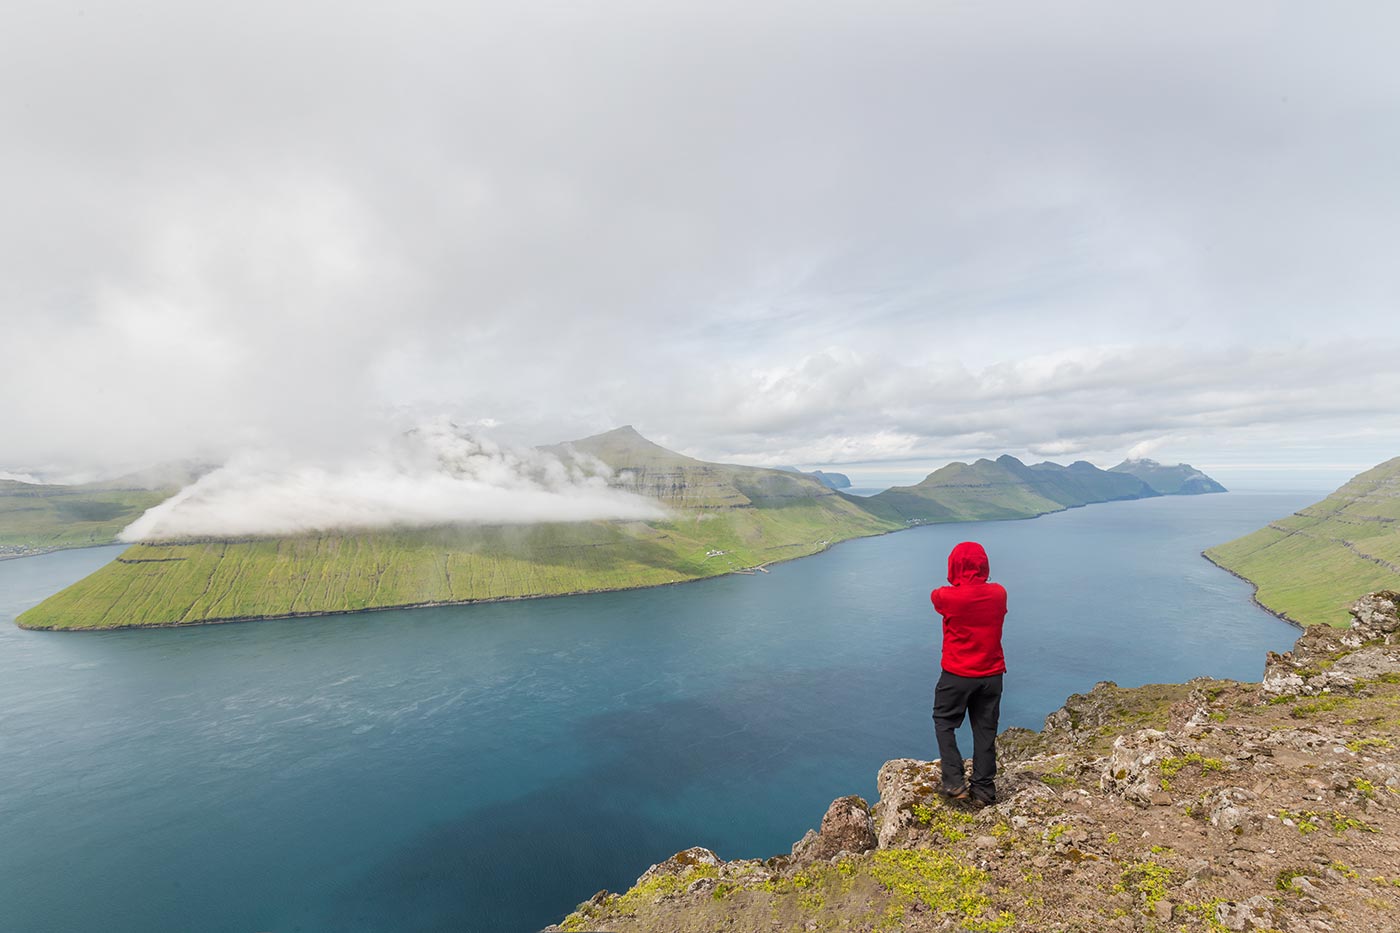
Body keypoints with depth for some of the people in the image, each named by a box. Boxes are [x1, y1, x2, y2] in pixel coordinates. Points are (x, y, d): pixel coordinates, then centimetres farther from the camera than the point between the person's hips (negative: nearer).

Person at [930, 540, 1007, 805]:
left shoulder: (947, 597, -19)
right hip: (991, 675, 4)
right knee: (985, 729, 14)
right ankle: (984, 790, 22)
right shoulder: (999, 594, -7)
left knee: (944, 723, 14)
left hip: (957, 675, -4)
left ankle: (954, 782, 9)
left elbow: (934, 595, 5)